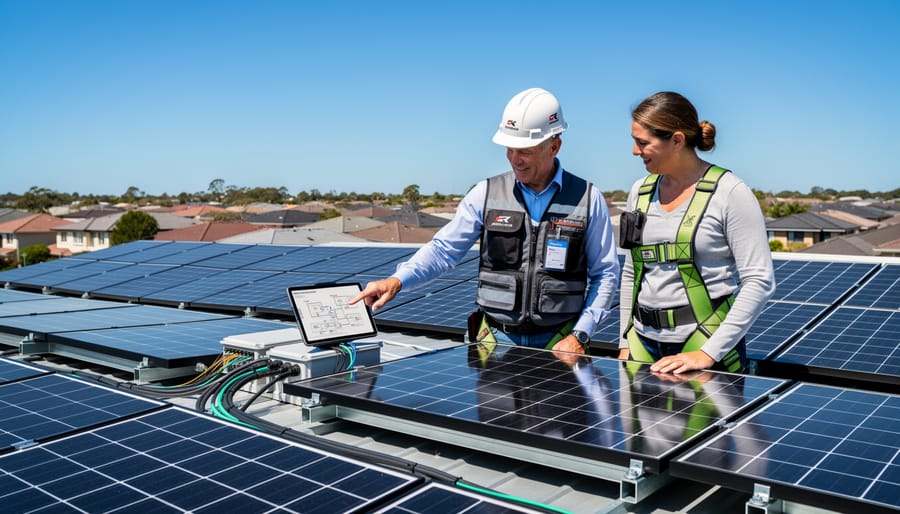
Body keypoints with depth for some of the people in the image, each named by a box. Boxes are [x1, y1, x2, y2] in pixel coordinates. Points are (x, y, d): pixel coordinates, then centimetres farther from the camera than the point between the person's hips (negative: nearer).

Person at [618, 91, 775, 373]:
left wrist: (709, 353, -17)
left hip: (708, 346, -4)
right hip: (644, 343, 5)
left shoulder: (729, 192, -9)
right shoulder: (640, 191, 7)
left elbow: (760, 282, -12)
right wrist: (625, 344, 8)